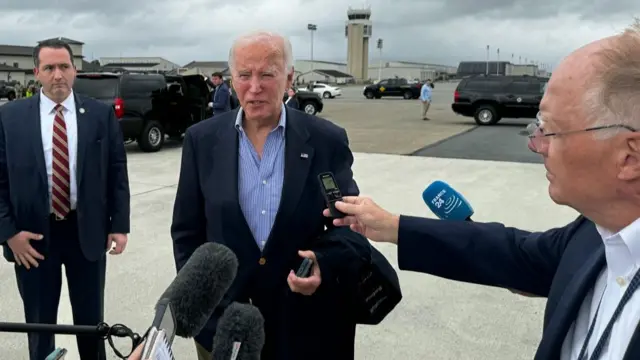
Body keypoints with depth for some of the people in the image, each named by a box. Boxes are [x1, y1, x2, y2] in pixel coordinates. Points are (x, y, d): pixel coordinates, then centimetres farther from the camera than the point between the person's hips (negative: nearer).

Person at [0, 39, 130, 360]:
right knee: (39, 322, 15)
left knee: (91, 318, 16)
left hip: (87, 230, 0)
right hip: (32, 234, 0)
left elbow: (117, 172, 1)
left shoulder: (101, 114, -1)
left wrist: (119, 224, -4)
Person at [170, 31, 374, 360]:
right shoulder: (202, 140, -3)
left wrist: (325, 265, -20)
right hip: (221, 319, 1)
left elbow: (349, 225, -2)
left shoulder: (327, 140, -7)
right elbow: (186, 231, 3)